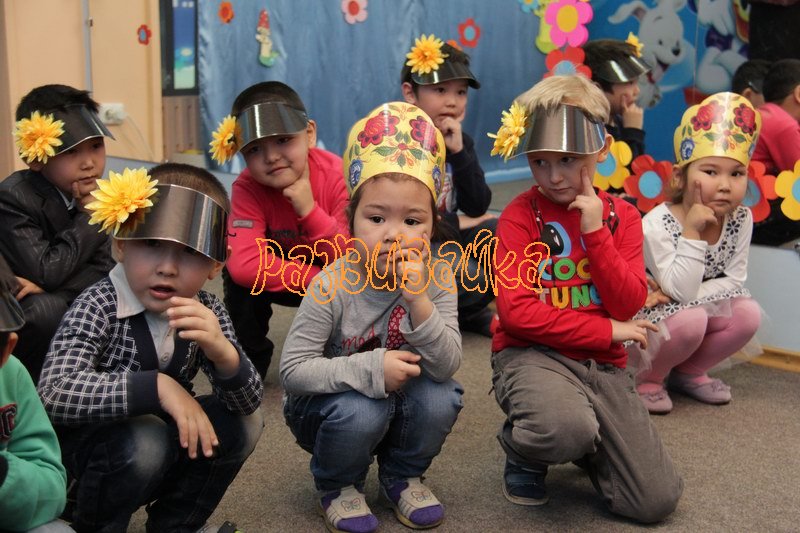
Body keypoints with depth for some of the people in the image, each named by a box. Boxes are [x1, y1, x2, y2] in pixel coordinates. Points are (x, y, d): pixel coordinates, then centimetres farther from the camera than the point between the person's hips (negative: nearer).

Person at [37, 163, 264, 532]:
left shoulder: (206, 312, -9)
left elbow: (249, 402, -14)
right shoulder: (97, 307, -24)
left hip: (162, 442, 5)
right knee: (142, 440, -32)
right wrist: (157, 387, -44)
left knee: (243, 422, -12)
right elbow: (54, 393, -39)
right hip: (83, 444, -5)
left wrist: (223, 353, -35)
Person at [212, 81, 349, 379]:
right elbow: (243, 263, -37)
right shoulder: (247, 188, -24)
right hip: (287, 278, 1)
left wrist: (310, 211, -41)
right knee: (240, 276, -28)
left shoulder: (339, 177, -28)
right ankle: (249, 361, -5)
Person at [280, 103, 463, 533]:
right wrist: (369, 368, -35)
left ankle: (401, 477, 7)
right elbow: (292, 371, -25)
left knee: (440, 397, -24)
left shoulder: (437, 279, -15)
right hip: (329, 405, -3)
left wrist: (418, 300, -37)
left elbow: (446, 366, -23)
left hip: (400, 402, 3)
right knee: (361, 411, -33)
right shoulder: (333, 286, -24)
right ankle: (337, 487, 2)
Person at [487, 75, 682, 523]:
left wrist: (596, 231, -13)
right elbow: (517, 311, -15)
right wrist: (607, 331, -10)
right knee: (567, 428, -39)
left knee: (657, 501, -7)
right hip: (532, 353, -4)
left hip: (604, 365, 4)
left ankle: (584, 444, 22)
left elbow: (628, 306, -4)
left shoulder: (621, 215, 7)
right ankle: (523, 451, -1)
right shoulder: (520, 216, -6)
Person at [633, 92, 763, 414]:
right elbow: (681, 291, -30)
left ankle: (688, 372, 8)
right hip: (647, 319, -6)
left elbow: (734, 279, -5)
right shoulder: (657, 224, -26)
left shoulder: (741, 219, -9)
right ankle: (646, 378, -4)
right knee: (690, 318, -32)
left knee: (747, 313, -15)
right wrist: (692, 233, -37)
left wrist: (691, 295, -21)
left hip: (697, 311, 6)